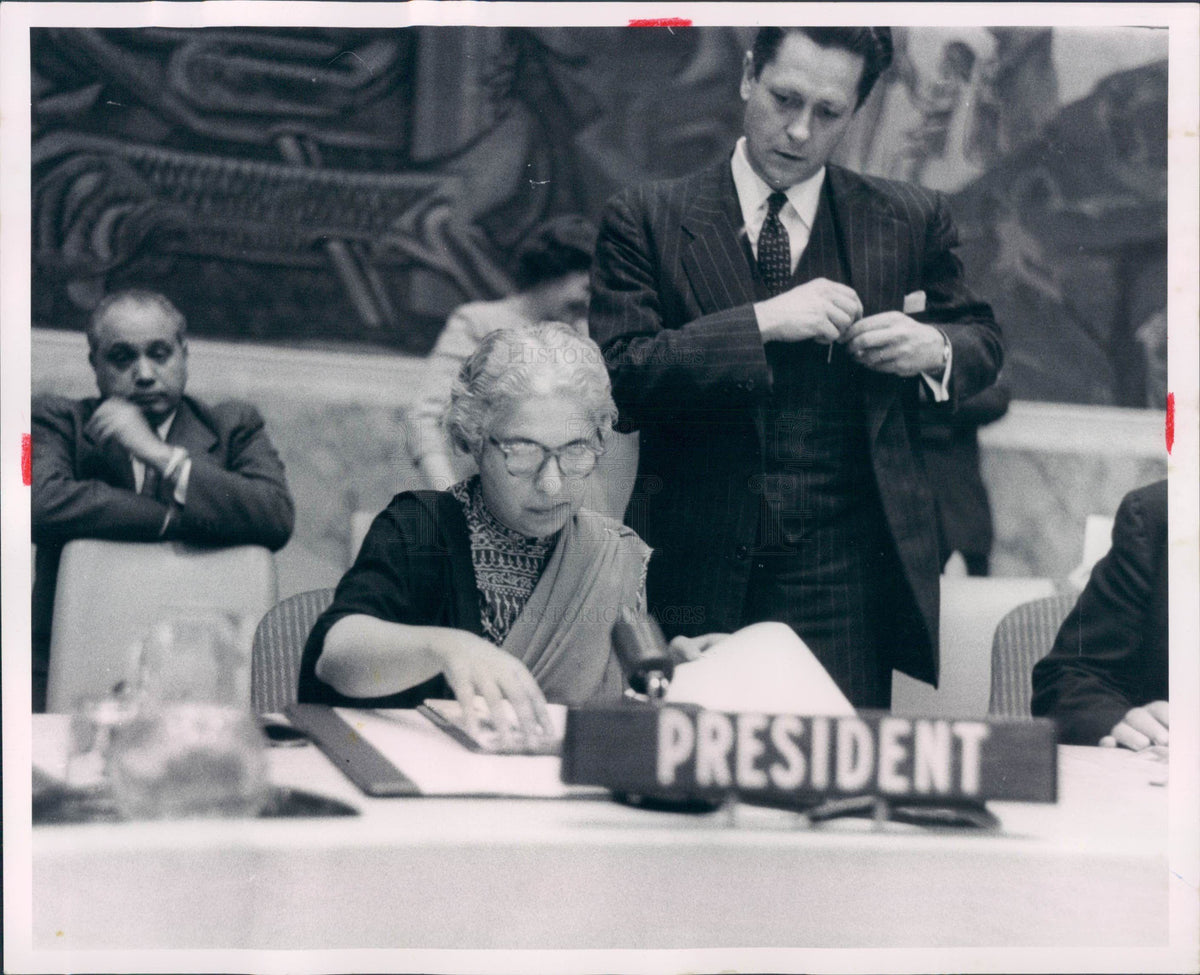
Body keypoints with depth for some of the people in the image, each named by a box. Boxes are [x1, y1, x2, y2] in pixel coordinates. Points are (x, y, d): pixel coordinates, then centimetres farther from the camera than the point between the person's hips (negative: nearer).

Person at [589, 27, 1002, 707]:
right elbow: (620, 377, -8)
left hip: (847, 578, 1)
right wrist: (761, 322, -17)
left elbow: (983, 341, 20)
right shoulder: (646, 220, 2)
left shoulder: (913, 222, 9)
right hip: (701, 573, -1)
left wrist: (932, 349, -4)